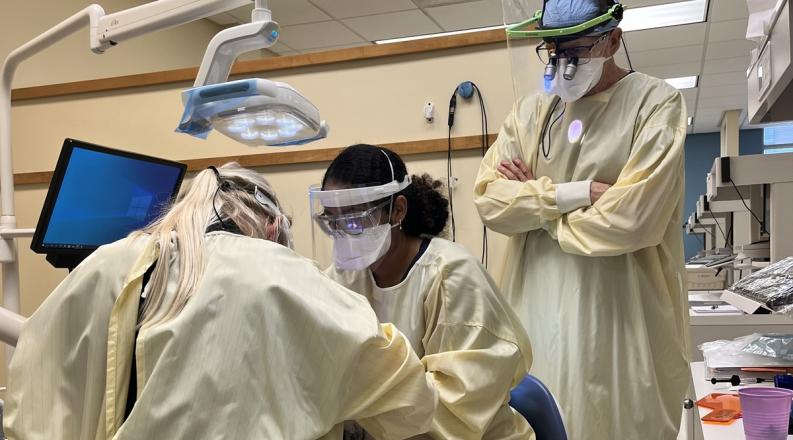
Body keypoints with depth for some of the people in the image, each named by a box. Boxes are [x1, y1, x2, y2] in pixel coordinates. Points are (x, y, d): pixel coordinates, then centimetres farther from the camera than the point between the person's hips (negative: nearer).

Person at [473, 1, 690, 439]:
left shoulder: (657, 103, -4)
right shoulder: (529, 112, 9)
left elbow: (633, 216, -16)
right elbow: (488, 198, -2)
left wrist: (534, 198, -4)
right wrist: (579, 191, -14)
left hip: (621, 314, -4)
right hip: (537, 308, 4)